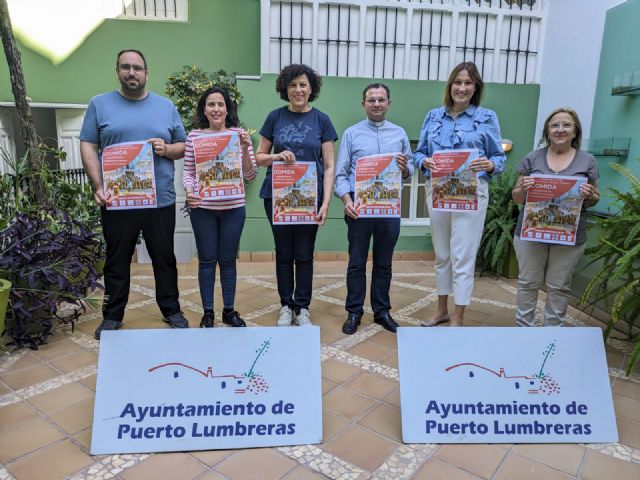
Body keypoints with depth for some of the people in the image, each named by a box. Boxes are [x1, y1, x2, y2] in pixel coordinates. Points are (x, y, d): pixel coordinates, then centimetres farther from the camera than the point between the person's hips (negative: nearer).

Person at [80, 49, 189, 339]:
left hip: (161, 199, 1)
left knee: (164, 259, 9)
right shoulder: (100, 104, 6)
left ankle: (171, 310, 24)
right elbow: (88, 147, 0)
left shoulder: (166, 107, 10)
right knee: (117, 261, 10)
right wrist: (98, 187, -11)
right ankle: (112, 316, 24)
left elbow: (184, 147, 11)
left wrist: (166, 148, -12)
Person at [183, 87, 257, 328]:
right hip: (203, 209, 0)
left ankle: (229, 310, 26)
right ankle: (207, 312, 22)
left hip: (233, 208, 0)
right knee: (207, 260, 8)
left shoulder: (239, 134, -1)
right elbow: (188, 172, 5)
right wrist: (189, 192, -14)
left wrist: (245, 149, -16)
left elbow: (250, 175, -2)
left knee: (228, 260, 11)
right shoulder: (194, 136, 0)